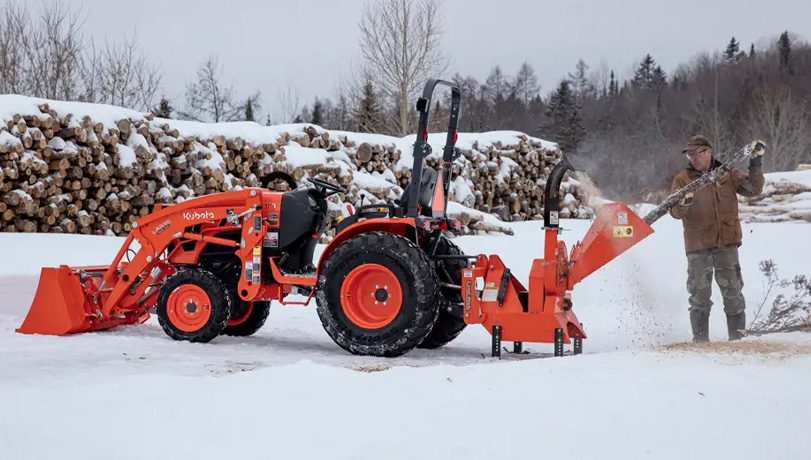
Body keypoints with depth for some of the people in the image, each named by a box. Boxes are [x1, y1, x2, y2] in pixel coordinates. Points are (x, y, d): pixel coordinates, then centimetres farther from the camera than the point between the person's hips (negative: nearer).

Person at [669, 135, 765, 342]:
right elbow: (675, 212, -8)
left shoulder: (728, 174, 6)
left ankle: (738, 337, 14)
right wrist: (683, 203, -30)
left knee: (733, 292, 5)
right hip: (698, 246, -1)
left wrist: (755, 166, -8)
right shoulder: (682, 179, 1)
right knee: (700, 295, 3)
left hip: (727, 242, 1)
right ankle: (700, 340, 12)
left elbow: (753, 189, 4)